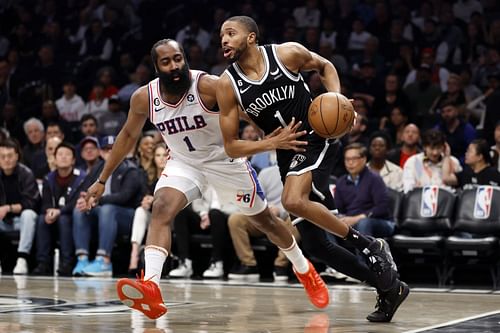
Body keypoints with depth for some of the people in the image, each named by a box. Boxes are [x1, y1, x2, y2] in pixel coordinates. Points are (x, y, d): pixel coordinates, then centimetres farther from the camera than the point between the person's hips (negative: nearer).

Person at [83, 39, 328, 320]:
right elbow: (129, 135, 2)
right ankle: (150, 288, -40)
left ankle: (304, 269, 39)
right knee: (161, 209, -26)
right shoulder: (144, 98, -15)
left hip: (225, 159, -2)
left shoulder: (209, 86, -29)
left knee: (264, 218, 12)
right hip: (184, 163, 2)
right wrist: (102, 180, 6)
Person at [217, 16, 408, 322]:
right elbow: (231, 147, -3)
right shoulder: (228, 85, -6)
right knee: (314, 239, 4)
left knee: (294, 201, -32)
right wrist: (273, 142, -16)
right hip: (287, 154, 5)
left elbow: (324, 66, 10)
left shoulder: (287, 53, -11)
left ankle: (371, 246, -15)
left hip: (317, 139, -5)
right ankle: (390, 287, 16)